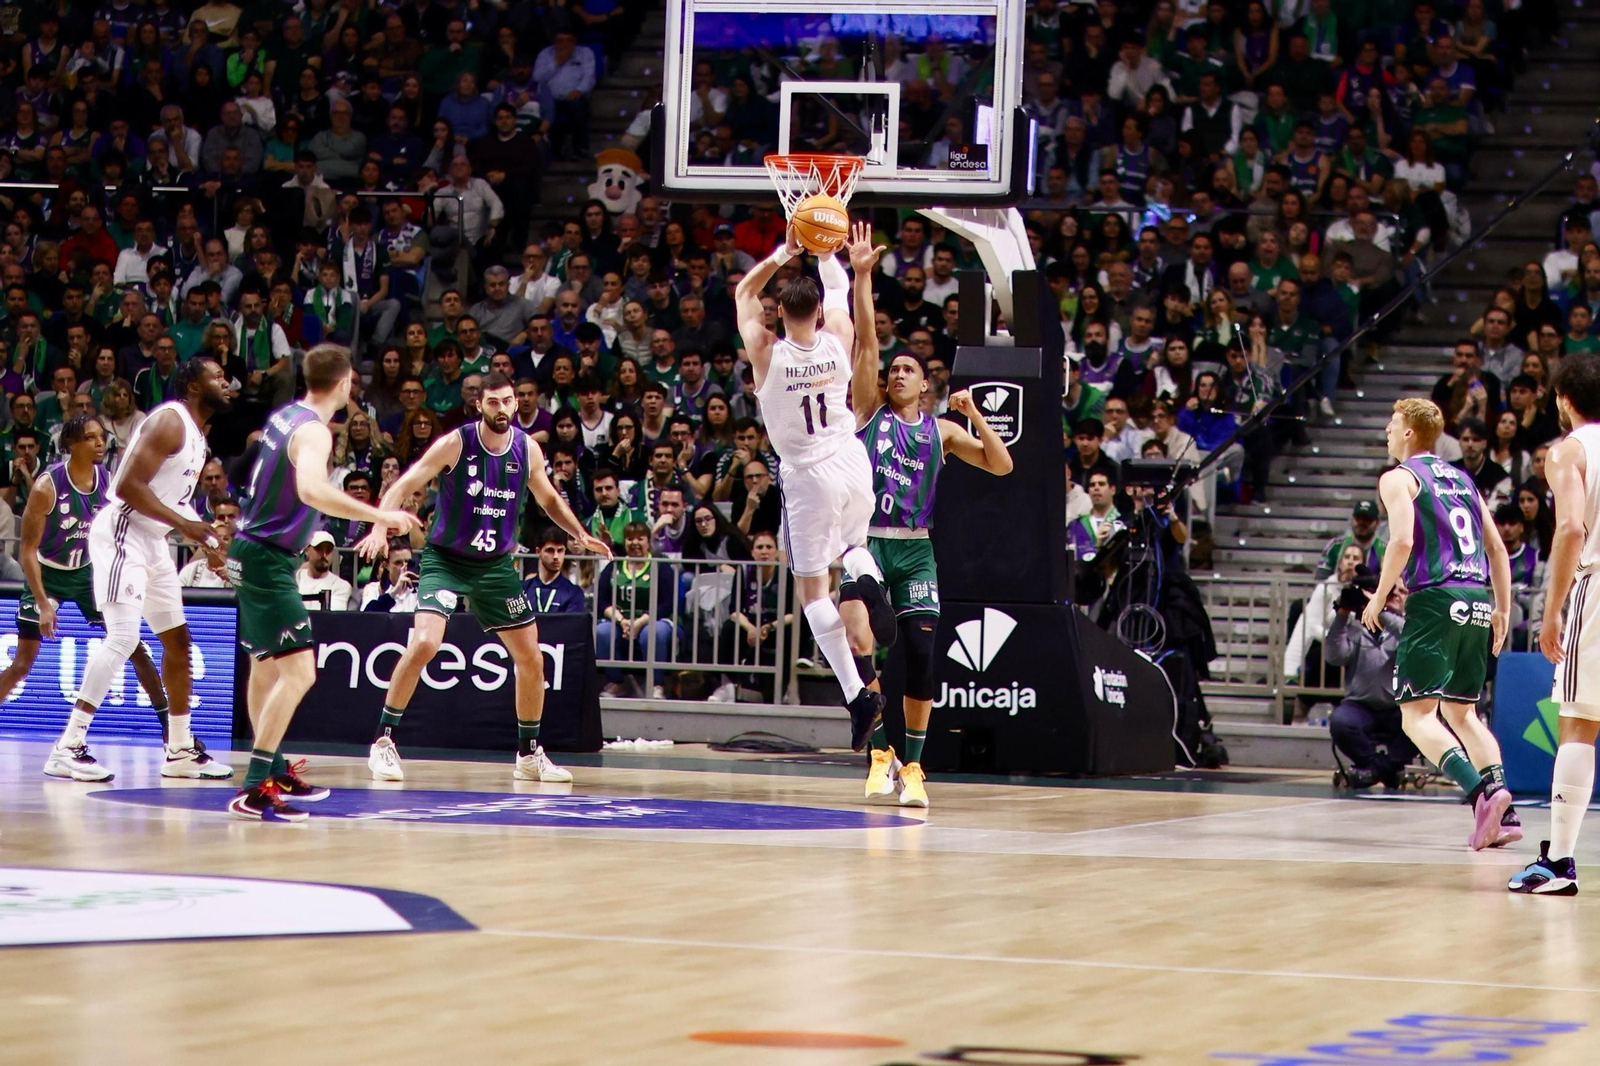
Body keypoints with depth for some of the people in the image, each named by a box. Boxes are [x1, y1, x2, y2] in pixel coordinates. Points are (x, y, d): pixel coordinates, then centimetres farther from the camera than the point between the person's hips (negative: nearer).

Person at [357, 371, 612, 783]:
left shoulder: (528, 449, -1)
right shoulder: (456, 444, -14)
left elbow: (549, 499, 16)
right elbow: (402, 487, -14)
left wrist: (580, 534, 1)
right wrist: (380, 528, -31)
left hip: (496, 564, 5)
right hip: (445, 559, -5)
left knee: (532, 659, 5)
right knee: (424, 643, -24)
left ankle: (529, 754, 22)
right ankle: (383, 742, -12)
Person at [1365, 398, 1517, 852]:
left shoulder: (1399, 478, 1)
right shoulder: (1461, 479, 21)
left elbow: (1403, 541, -14)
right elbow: (1497, 548, 20)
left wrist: (1380, 597, -4)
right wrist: (1503, 609, 24)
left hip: (1436, 599, -7)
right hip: (1479, 601, 7)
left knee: (1418, 715, -7)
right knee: (1461, 711, 17)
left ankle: (1482, 792, -27)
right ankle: (1503, 815, 3)